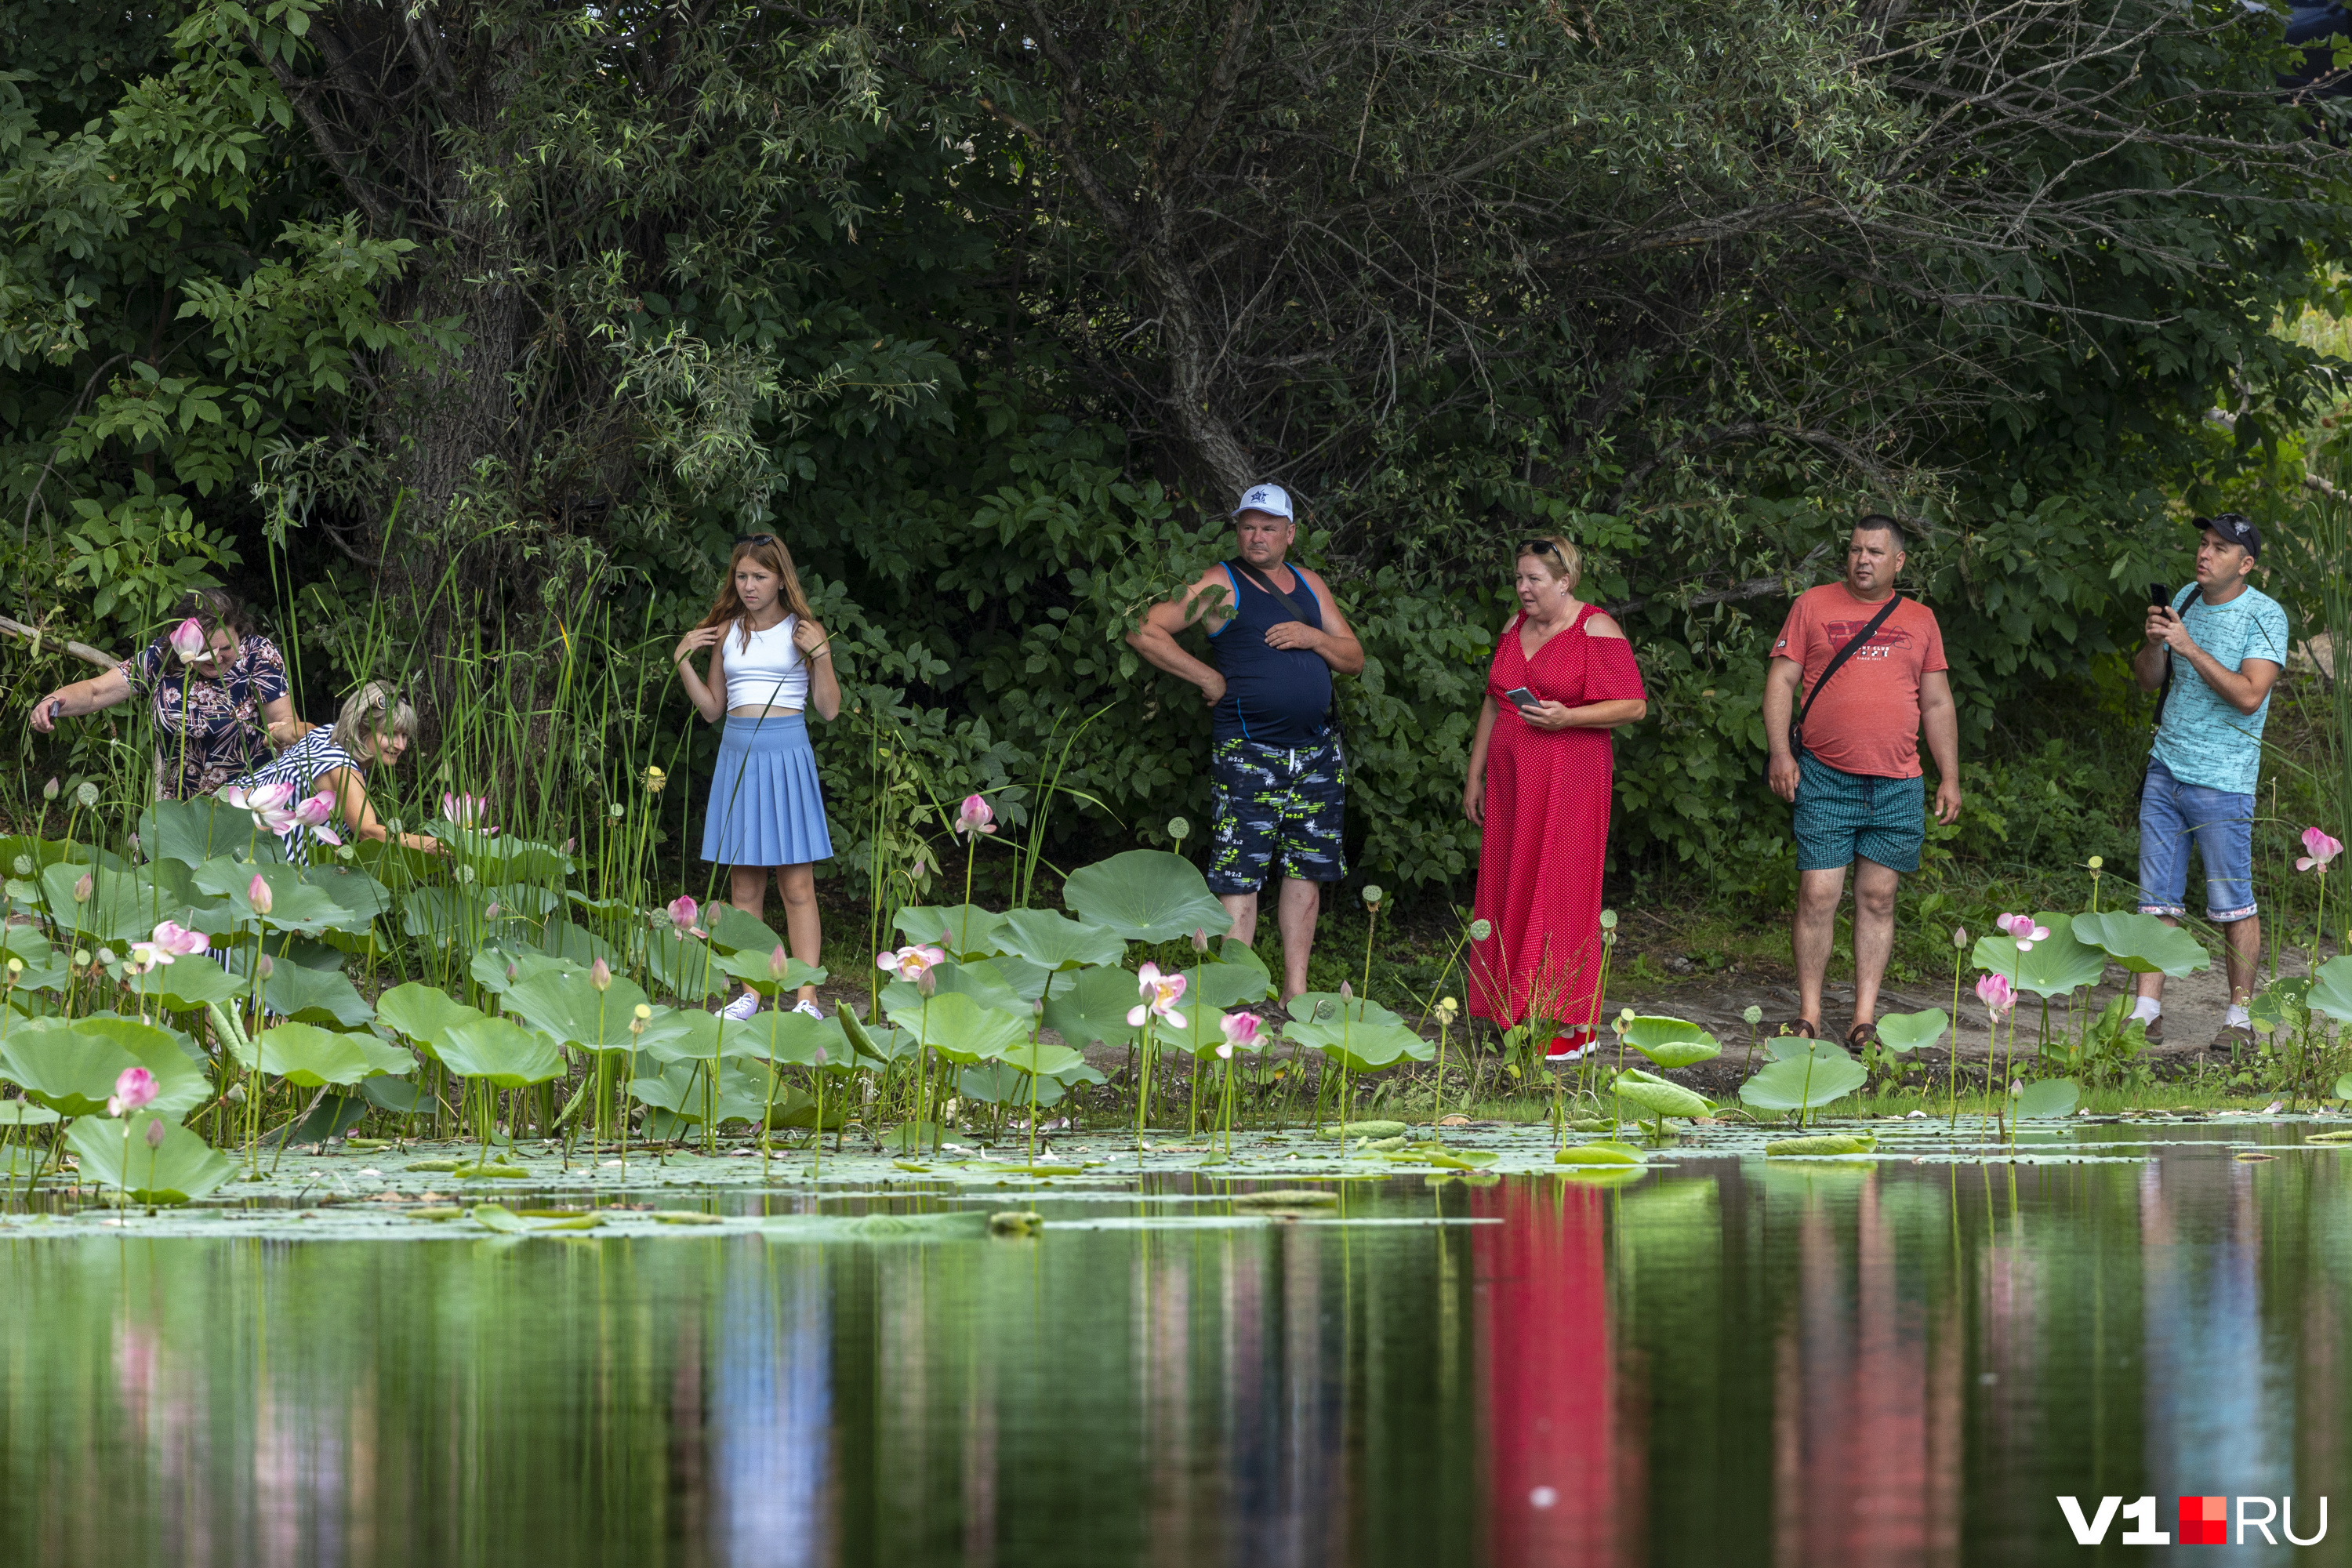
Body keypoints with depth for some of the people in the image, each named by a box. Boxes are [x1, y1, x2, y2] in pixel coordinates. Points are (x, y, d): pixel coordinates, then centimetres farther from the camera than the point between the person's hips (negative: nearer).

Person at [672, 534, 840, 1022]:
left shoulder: (804, 632, 3)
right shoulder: (727, 633, 12)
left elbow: (829, 709, 0)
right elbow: (712, 709, 16)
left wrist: (819, 654, -12)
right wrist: (683, 662, 5)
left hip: (787, 753, -4)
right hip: (738, 754, 4)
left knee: (797, 886, -5)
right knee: (744, 886, 4)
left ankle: (807, 998, -4)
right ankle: (750, 993, 9)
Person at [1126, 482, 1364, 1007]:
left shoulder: (1309, 586, 14)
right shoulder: (1221, 585, -2)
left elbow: (1354, 659, 17)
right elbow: (1144, 632, -8)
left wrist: (1314, 637, -4)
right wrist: (1207, 678, -10)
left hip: (1316, 752, 6)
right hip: (1247, 754, -6)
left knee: (1307, 867, 8)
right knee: (1240, 872, -10)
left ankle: (1295, 989, 14)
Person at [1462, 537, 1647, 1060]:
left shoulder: (1596, 630, -6)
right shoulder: (1517, 627, 14)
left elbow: (1633, 704, -8)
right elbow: (1494, 703, 21)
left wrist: (1567, 718, -20)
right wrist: (1475, 776, 19)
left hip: (1568, 781, -6)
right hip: (1512, 781, 7)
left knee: (1561, 892, -8)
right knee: (1512, 894, 3)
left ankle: (1573, 1024, -5)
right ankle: (1519, 1015, 7)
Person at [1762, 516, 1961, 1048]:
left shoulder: (1919, 620, 13)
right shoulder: (1814, 605, 6)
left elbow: (1937, 704, 16)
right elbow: (1781, 681, 4)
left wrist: (1949, 778, 10)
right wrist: (1780, 752, -7)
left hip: (1896, 784, 2)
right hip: (1825, 779, -2)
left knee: (1878, 899, 3)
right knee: (1817, 896, -6)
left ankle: (1865, 1019, 5)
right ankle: (1808, 1015, 1)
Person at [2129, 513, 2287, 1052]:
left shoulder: (2265, 616, -9)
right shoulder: (2184, 600, 10)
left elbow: (2249, 696, -19)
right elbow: (2149, 681, 14)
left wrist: (2190, 648, -22)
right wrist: (2154, 641, -7)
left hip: (2222, 779, -6)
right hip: (2165, 766, 6)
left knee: (2232, 905, -2)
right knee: (2157, 899, 3)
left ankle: (2240, 1017, 6)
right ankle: (2147, 1011, 4)